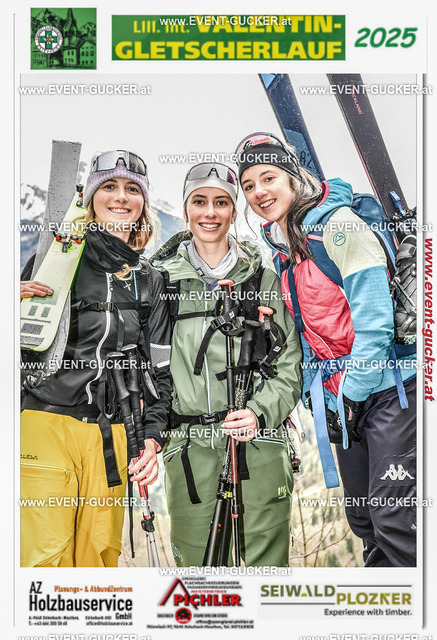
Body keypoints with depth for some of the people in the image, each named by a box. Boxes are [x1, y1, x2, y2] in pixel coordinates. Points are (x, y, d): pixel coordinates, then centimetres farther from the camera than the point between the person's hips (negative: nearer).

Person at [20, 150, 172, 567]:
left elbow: (159, 368, 12)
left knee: (100, 557, 7)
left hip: (110, 435, 4)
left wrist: (153, 439, 1)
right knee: (45, 557, -6)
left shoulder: (149, 280, 13)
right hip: (46, 423, -3)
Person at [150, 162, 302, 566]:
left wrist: (260, 413, -10)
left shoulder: (263, 276, 6)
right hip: (189, 447, 1)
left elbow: (290, 363, 5)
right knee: (198, 565, 6)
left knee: (267, 562, 3)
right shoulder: (160, 276, 8)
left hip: (258, 443, 0)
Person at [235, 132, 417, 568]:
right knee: (363, 519, 14)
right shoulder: (282, 252, 13)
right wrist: (315, 395, 7)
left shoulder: (338, 225, -12)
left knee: (393, 518, -8)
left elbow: (373, 315, -17)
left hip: (386, 388, -8)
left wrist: (353, 393, -15)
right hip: (343, 400, 8)